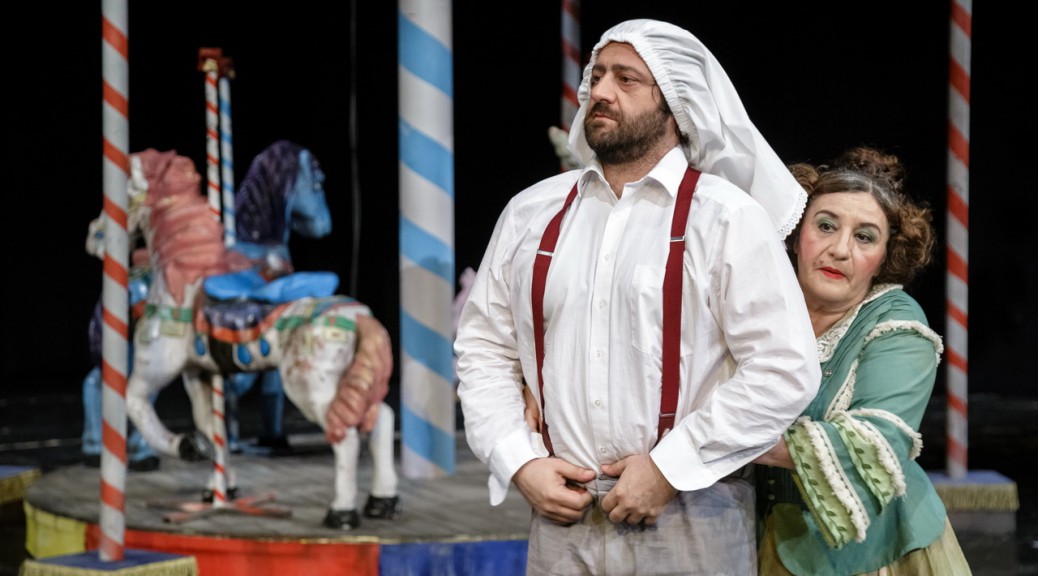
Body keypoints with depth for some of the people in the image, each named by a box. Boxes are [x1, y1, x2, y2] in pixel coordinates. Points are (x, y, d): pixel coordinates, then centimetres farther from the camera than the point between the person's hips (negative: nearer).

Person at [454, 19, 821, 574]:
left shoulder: (728, 219, -4)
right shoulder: (532, 213, 9)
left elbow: (784, 373, -10)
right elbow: (484, 348, 12)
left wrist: (667, 470, -13)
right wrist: (521, 464, -2)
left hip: (689, 520, -3)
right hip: (560, 515, 3)